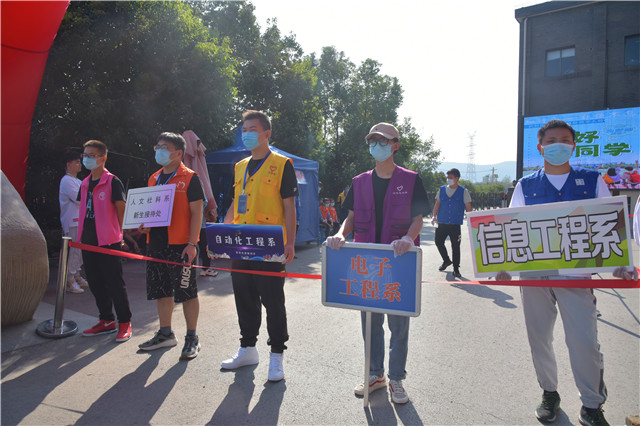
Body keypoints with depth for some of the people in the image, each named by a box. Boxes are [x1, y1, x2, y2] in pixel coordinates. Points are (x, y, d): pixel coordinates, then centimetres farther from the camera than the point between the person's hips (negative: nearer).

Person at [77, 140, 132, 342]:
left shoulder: (112, 182, -7)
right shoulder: (85, 183, 14)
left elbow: (122, 209, -6)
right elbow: (84, 210, 20)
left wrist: (118, 233, -3)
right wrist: (82, 234, 15)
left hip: (108, 241, -8)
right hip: (88, 241, 8)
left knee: (115, 283, -2)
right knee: (95, 283, 13)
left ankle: (125, 323, 9)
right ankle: (107, 321, 26)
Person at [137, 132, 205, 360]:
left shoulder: (189, 178, -6)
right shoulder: (154, 178, 15)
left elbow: (196, 212, -11)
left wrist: (192, 243, -17)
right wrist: (144, 224, 2)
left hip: (180, 245, -7)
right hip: (157, 243, 7)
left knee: (187, 292, 1)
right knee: (162, 290, 15)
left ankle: (192, 338, 14)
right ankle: (165, 334, 31)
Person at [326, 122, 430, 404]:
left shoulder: (410, 180, 1)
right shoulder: (359, 182, 11)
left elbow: (418, 219, -2)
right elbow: (351, 217, 9)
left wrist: (408, 238, -23)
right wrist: (341, 234, -11)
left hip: (400, 260, -3)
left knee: (398, 320, 4)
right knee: (370, 319, 12)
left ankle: (396, 379, 21)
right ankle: (375, 374, 29)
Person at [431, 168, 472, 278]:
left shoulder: (463, 191, 2)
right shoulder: (442, 189, 8)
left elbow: (468, 208, 3)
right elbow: (437, 204, 10)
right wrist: (434, 216, -3)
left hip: (455, 224, -3)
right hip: (442, 223, 3)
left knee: (455, 247, 2)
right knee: (438, 242, 5)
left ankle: (456, 269, 16)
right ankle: (446, 261, 31)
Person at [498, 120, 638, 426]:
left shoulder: (592, 181, 7)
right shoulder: (525, 186, 7)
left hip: (576, 274, -1)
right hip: (533, 274, 1)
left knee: (584, 341, -3)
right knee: (539, 338, 10)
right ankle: (549, 393, 31)